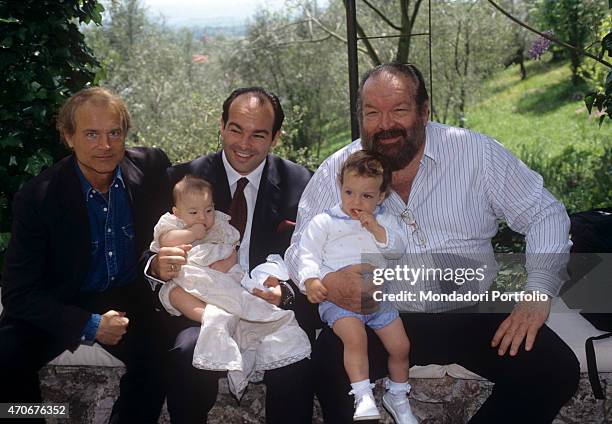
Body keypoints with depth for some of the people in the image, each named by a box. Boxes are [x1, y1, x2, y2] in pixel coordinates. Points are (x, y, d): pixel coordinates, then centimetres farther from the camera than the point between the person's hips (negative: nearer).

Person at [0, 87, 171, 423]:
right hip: (64, 306, -1)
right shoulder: (37, 198, -16)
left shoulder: (152, 166, -10)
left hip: (133, 299, 1)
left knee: (165, 355, -27)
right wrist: (89, 325, -22)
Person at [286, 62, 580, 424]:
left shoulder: (478, 153, -3)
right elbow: (301, 250, 1)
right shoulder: (336, 172, -2)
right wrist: (326, 282, -23)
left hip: (471, 314, 2)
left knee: (556, 372, -18)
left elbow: (546, 214, 3)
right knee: (326, 369, -31)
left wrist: (538, 293, -11)